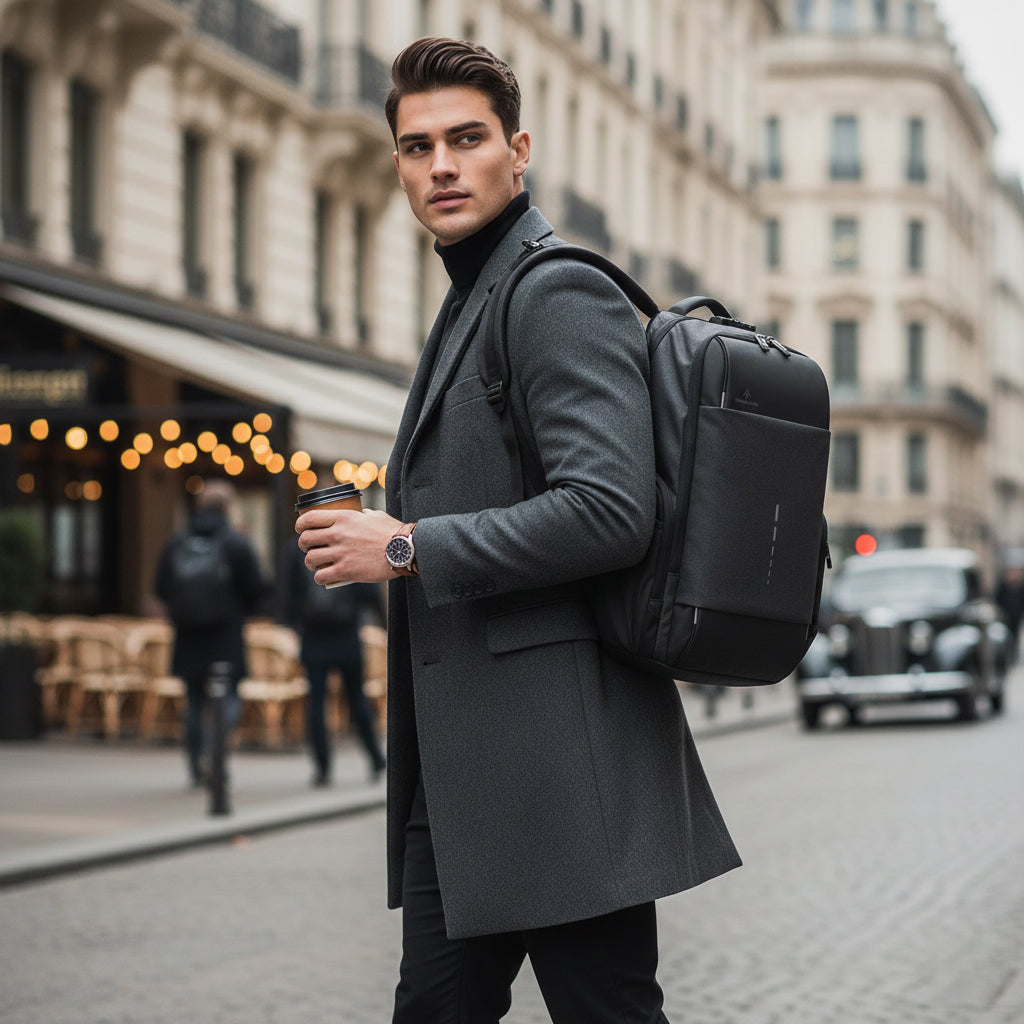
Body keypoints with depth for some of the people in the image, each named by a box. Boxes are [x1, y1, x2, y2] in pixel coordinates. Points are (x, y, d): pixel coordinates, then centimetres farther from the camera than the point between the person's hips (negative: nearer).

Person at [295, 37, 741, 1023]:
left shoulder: (561, 294, -11)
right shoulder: (467, 309, 21)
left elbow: (607, 511, -23)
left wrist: (409, 549, -16)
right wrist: (376, 534, 14)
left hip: (558, 754, -10)